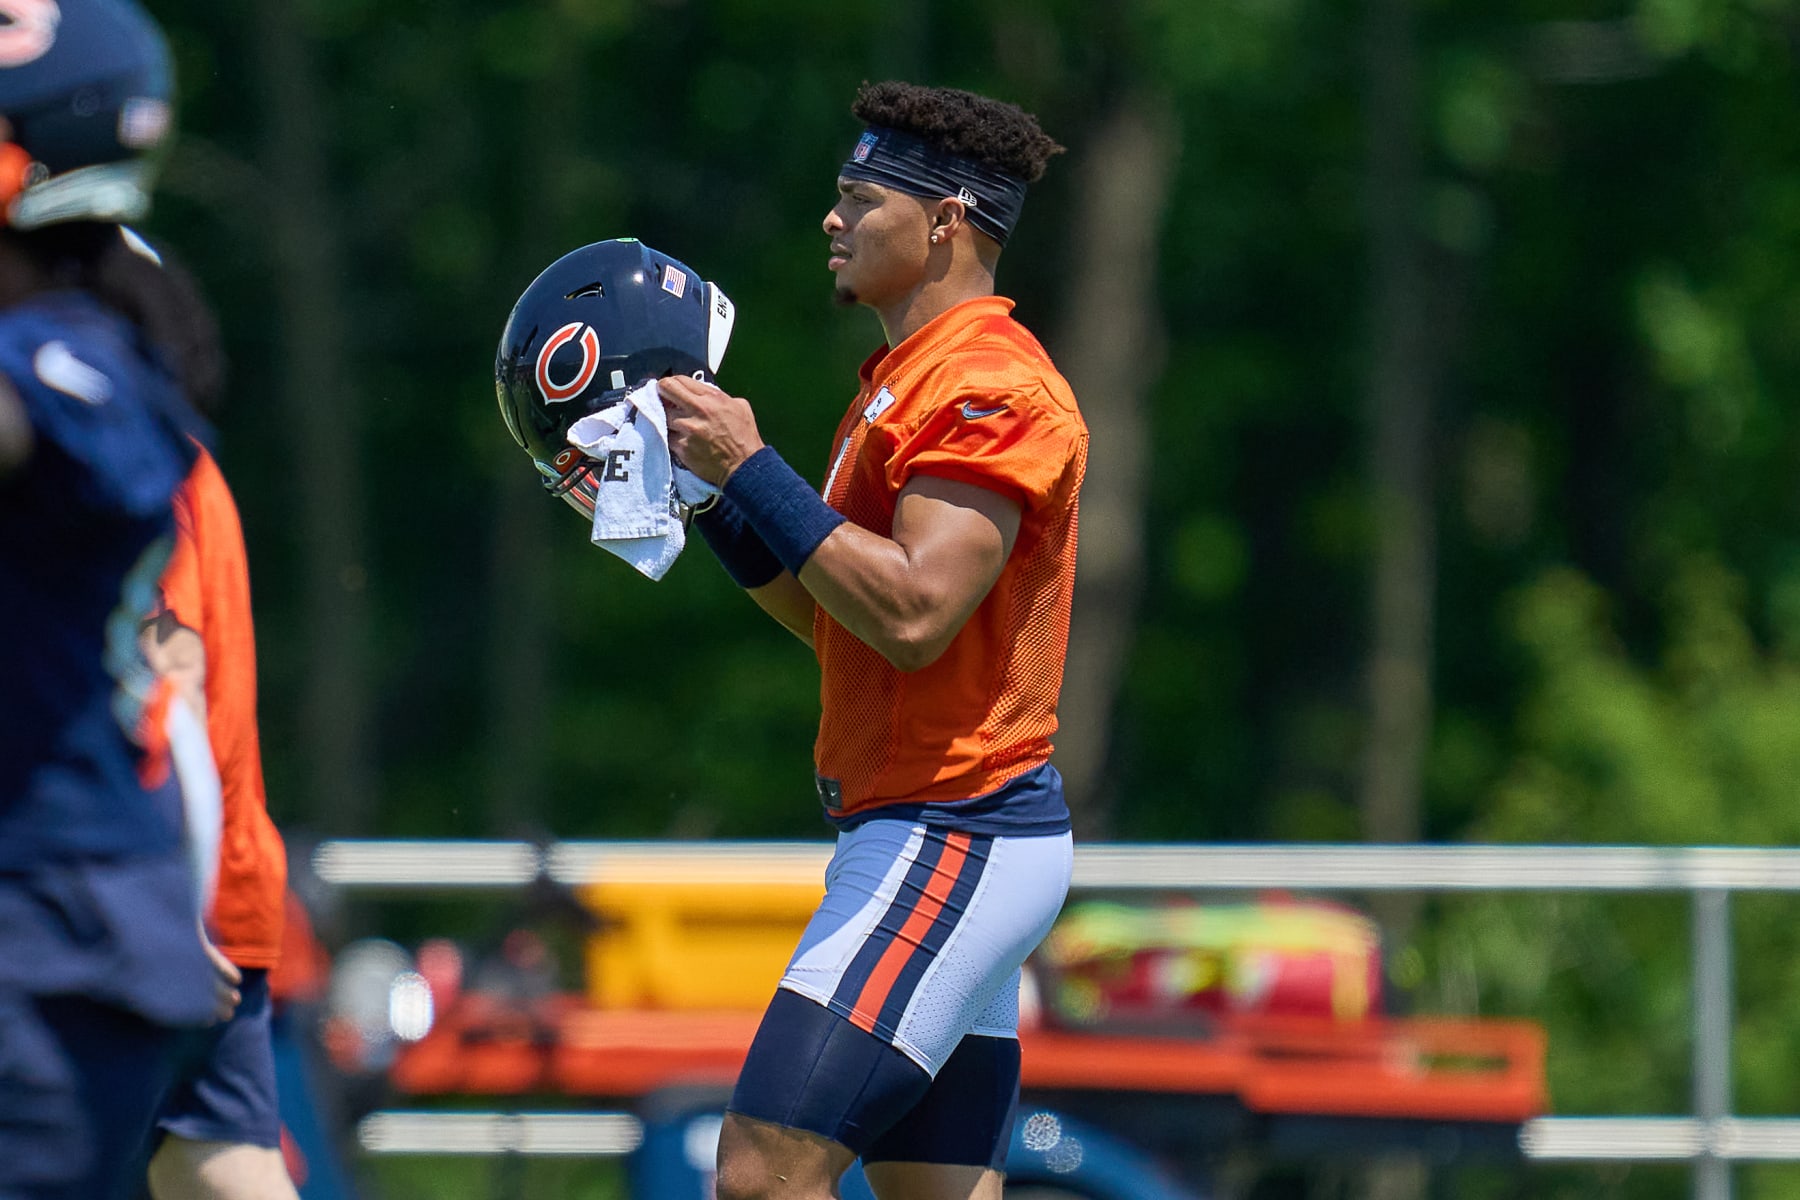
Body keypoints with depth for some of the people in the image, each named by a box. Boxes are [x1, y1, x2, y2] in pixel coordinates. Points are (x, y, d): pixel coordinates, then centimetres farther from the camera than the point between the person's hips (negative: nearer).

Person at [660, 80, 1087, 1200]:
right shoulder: (905, 383, 19)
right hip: (952, 839, 11)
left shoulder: (989, 387, -14)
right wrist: (707, 492, 14)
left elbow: (912, 616, -24)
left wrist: (754, 470, -18)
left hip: (950, 844, -11)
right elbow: (840, 620, 23)